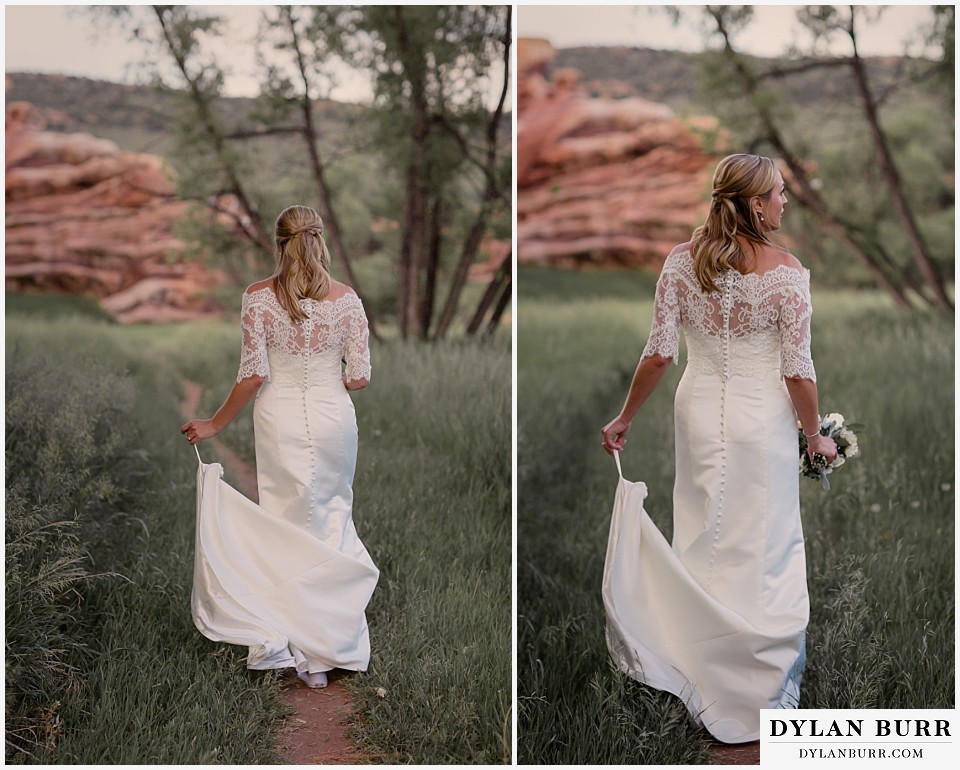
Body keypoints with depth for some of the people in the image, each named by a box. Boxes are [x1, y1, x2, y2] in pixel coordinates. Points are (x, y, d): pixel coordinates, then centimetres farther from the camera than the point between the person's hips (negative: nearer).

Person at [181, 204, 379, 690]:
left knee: (289, 529, 8)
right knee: (332, 525, 12)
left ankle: (300, 647, 11)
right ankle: (328, 647, 15)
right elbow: (360, 377, -4)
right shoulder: (346, 298, -3)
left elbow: (253, 376, -11)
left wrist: (215, 424, 1)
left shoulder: (258, 297, -7)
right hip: (333, 418, 1)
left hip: (280, 420, -1)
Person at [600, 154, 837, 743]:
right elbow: (798, 371, -12)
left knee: (702, 546, 14)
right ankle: (761, 694, 16)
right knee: (765, 552, 7)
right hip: (764, 421, -3)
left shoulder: (682, 260, -4)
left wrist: (625, 419, 5)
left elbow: (659, 354, -6)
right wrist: (816, 437, 2)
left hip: (700, 415, 4)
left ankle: (705, 687, 26)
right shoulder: (786, 271, -13)